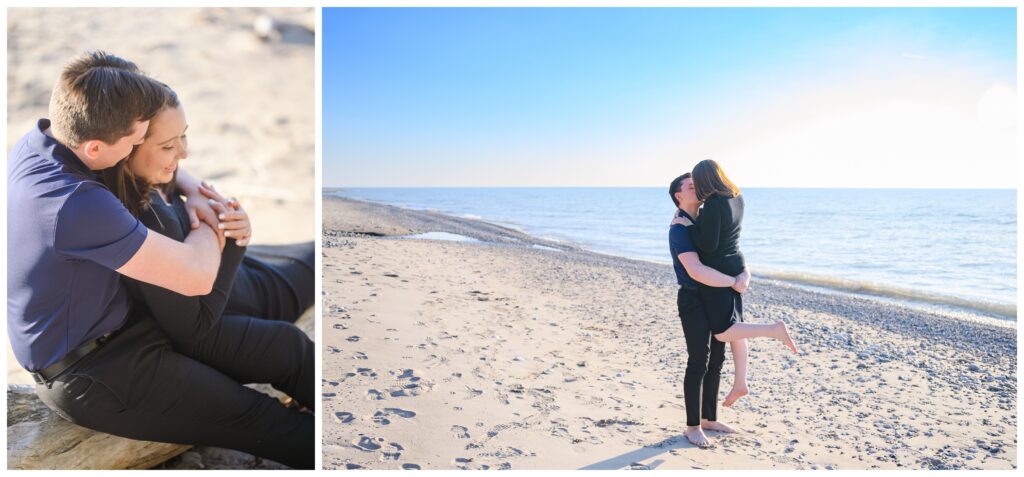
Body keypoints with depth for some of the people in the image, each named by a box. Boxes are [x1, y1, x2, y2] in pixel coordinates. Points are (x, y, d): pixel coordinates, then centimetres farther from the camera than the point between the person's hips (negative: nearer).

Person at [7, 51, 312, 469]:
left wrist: (193, 191, -6)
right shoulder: (76, 205, -37)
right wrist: (209, 229, -11)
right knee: (254, 417, -7)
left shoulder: (39, 139, -7)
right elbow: (198, 277, -32)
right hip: (87, 375, -9)